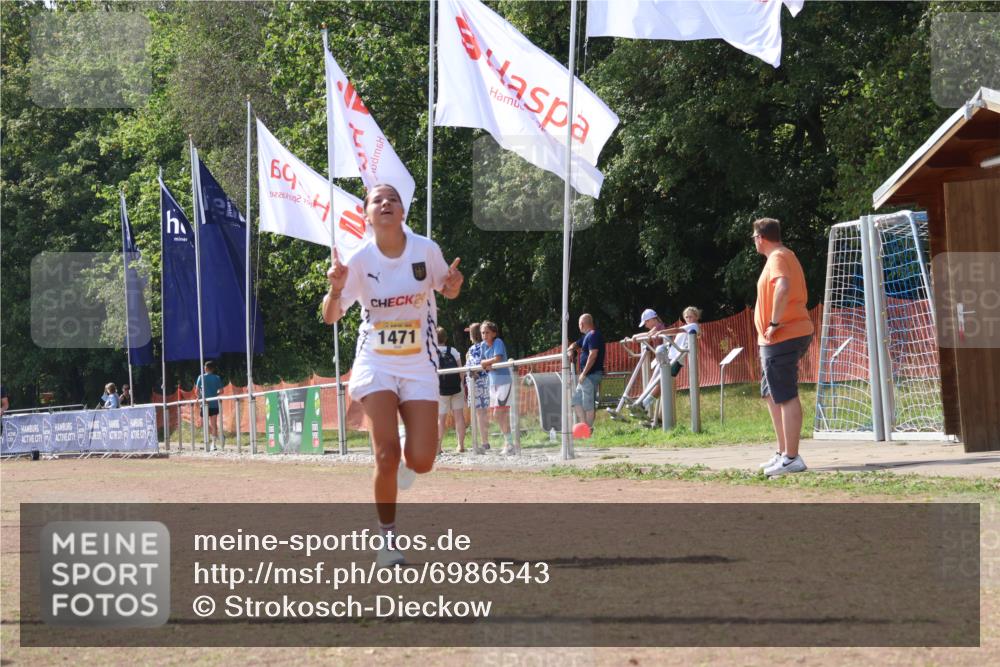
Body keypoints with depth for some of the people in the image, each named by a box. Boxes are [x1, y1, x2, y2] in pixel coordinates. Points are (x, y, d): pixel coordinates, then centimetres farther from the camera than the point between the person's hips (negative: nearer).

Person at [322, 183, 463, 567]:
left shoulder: (426, 250, -7)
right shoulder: (360, 259, -9)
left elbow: (448, 292, 11)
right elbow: (330, 317, -4)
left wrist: (454, 284, -13)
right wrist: (336, 289, -26)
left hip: (419, 366, 1)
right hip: (376, 365, -1)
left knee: (421, 461, -8)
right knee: (386, 454, -16)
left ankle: (406, 458, 32)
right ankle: (387, 538, 2)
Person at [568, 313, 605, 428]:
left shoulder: (593, 335, -14)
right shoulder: (587, 336, 18)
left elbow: (593, 355, -22)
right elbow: (577, 345, 31)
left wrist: (584, 373, -21)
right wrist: (571, 348, 5)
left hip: (591, 374, -11)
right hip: (587, 375, 11)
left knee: (588, 404, -7)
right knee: (576, 399, 13)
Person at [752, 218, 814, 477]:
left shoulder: (777, 257, -11)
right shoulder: (785, 256, 21)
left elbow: (783, 287, -30)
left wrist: (775, 323, -26)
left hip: (782, 337, -11)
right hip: (780, 339, 11)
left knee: (786, 397, -11)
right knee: (772, 395, 19)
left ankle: (791, 458, -13)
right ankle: (783, 452, 23)